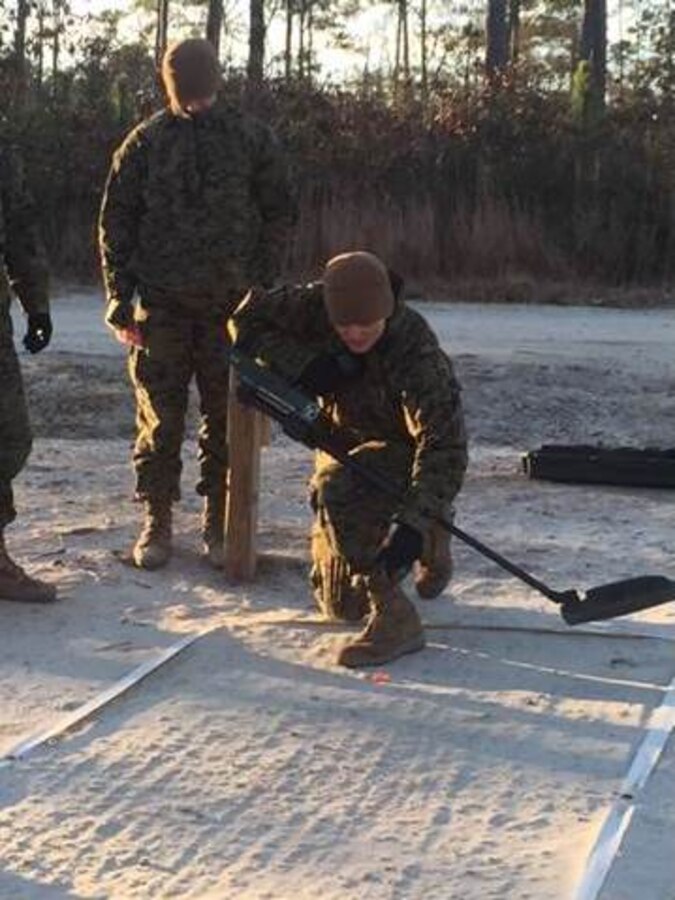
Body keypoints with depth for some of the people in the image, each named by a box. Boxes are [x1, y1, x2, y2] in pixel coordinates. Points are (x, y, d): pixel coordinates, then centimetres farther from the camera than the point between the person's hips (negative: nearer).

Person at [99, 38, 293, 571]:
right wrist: (120, 297, -1)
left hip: (231, 305, 0)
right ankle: (157, 523, 12)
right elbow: (115, 221, 6)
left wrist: (261, 289, -1)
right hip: (161, 302, 0)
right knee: (159, 419, 2)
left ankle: (219, 526, 14)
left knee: (228, 418, 4)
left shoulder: (253, 140, 3)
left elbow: (279, 217, 7)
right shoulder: (146, 142, 3)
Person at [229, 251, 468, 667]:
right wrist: (302, 366, -28)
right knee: (342, 605, 11)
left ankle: (395, 617, -31)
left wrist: (414, 523, -51)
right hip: (346, 442, 6)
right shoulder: (315, 306, -21)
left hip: (405, 453, -6)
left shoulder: (418, 353, -34)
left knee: (333, 488, -38)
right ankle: (431, 541, 38)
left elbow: (444, 443, -39)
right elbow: (247, 318, -11)